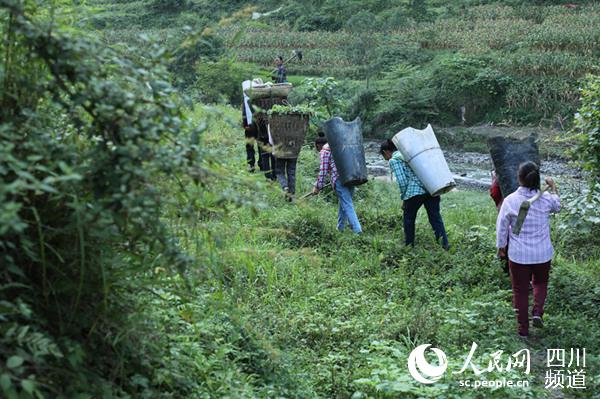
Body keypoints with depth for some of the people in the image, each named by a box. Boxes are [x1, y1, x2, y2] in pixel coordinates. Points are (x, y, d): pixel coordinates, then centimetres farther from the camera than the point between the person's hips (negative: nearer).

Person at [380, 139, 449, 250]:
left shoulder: (393, 160, 3)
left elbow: (402, 181, -6)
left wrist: (403, 198, 4)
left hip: (414, 191, -6)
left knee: (409, 218, 15)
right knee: (435, 217, 7)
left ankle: (409, 244, 24)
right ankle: (445, 244, -1)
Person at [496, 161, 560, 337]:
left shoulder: (510, 201, -14)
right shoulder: (546, 199, -9)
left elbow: (502, 227, -5)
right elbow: (557, 205, 16)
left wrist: (501, 247, 11)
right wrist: (553, 187, 31)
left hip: (518, 255, -1)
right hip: (542, 253, 1)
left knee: (520, 290, 12)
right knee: (540, 283, 27)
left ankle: (523, 329, 19)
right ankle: (537, 312, 5)